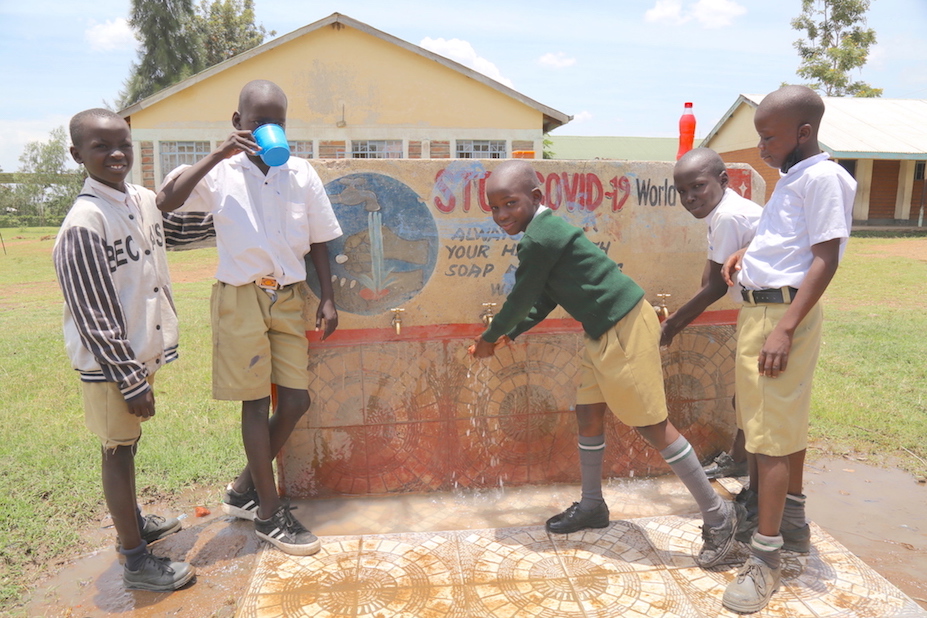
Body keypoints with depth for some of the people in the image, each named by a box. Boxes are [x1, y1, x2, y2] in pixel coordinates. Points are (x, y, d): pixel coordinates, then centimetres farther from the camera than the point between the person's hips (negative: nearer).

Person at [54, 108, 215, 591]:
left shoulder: (143, 200, 0)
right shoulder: (83, 224, -22)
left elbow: (179, 228, 24)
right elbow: (93, 318, -21)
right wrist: (130, 382, -19)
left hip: (142, 351, 8)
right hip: (109, 362, -7)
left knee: (128, 441, 23)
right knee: (117, 451, 7)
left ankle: (132, 521, 45)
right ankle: (137, 562, 23)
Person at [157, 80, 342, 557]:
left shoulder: (301, 173, 3)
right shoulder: (221, 173, -4)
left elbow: (318, 241, 8)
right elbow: (165, 201, -20)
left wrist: (328, 299, 3)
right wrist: (218, 155, -23)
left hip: (290, 297, 4)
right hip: (241, 298, -4)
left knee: (295, 401, 5)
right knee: (256, 404, 3)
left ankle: (245, 489, 28)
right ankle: (269, 513, 17)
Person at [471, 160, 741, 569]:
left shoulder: (539, 239, -20)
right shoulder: (546, 231, 11)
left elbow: (520, 299, -12)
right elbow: (543, 300, 20)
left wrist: (489, 339, 4)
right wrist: (510, 334, 18)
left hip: (624, 329, -10)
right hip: (604, 332, 10)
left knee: (650, 425, -2)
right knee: (588, 413, 15)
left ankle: (718, 515, 13)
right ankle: (592, 506, 32)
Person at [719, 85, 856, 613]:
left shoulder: (823, 177, -13)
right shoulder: (791, 178, 15)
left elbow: (825, 258, -19)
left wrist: (785, 328, -24)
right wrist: (746, 254, 11)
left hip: (784, 310, -10)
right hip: (759, 306, 10)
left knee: (774, 432, -6)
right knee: (787, 421, 19)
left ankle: (766, 556, 3)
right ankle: (793, 518, 36)